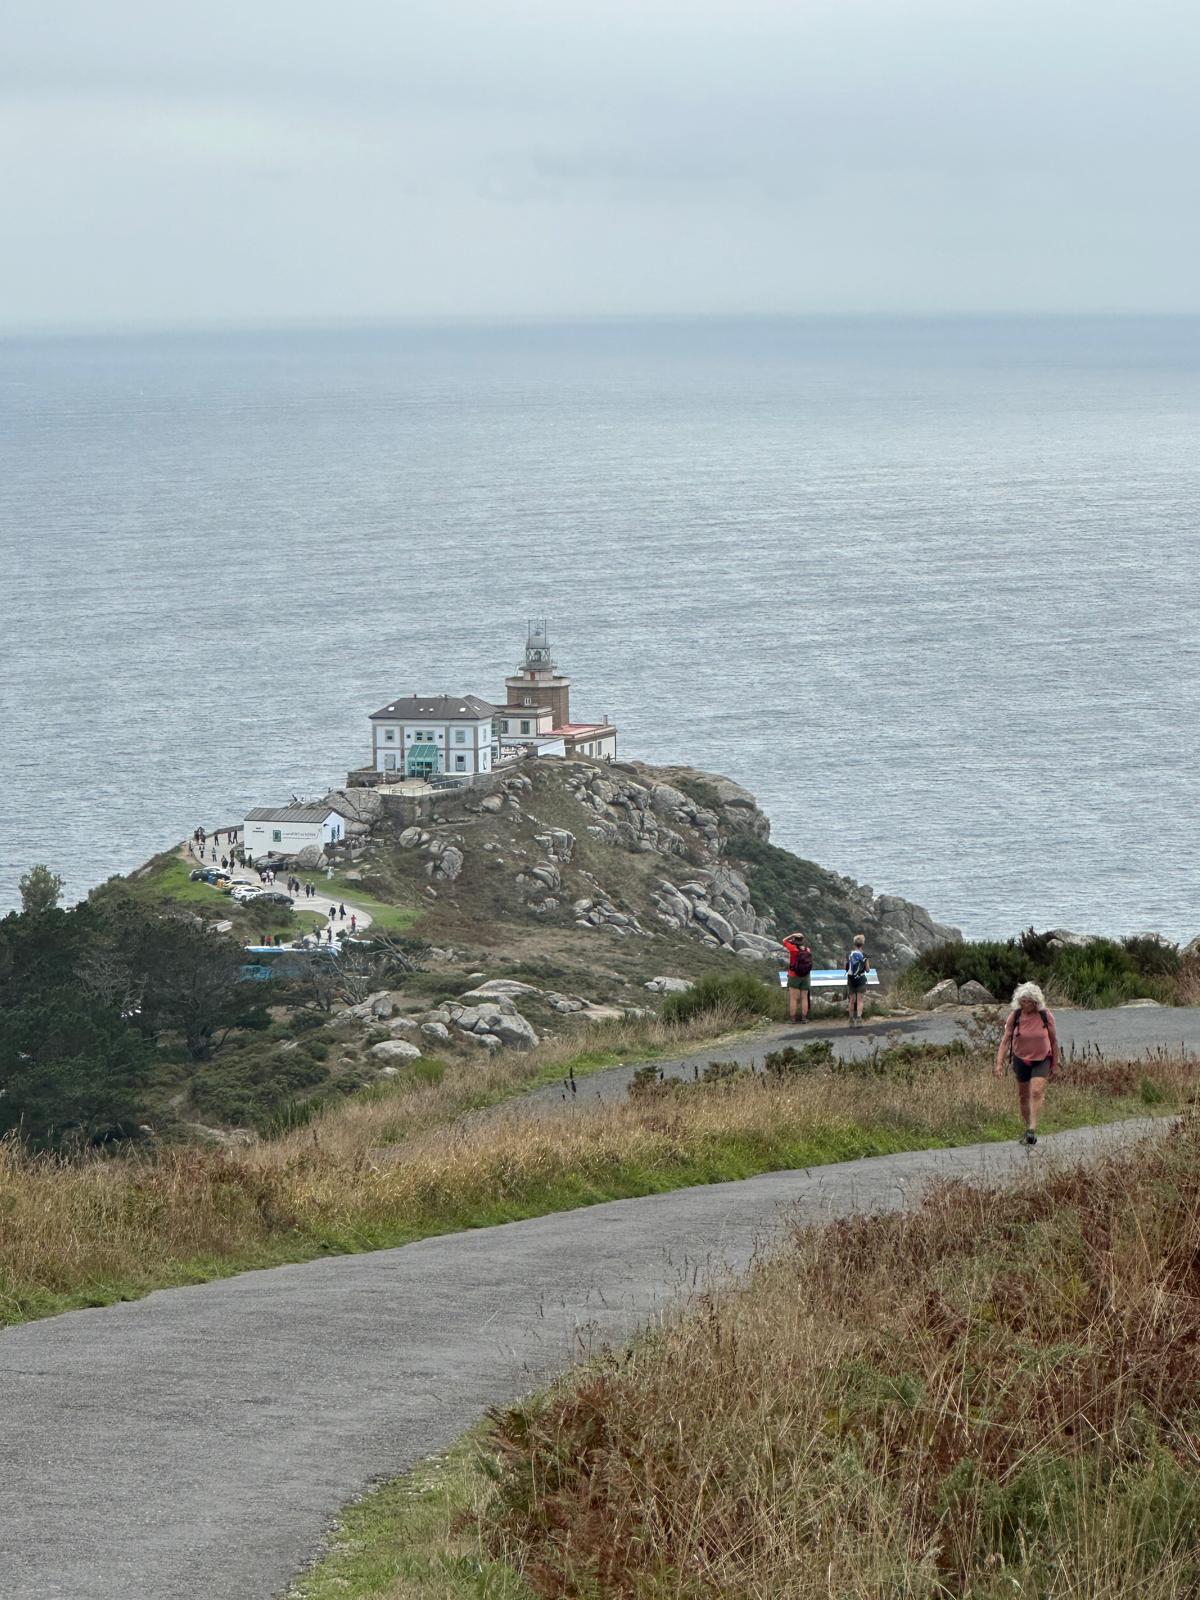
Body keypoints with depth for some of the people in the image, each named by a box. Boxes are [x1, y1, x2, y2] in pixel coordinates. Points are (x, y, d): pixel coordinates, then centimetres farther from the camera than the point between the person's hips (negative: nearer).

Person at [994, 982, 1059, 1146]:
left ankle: (1033, 1130, -23)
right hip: (1021, 1059, 2)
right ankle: (1027, 1128, 26)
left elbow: (1053, 1040, 0)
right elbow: (1005, 1040, -7)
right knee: (1023, 1095, 9)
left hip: (1042, 1060, -2)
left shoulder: (1046, 1016, -11)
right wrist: (999, 1063, -15)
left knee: (1037, 1092, -18)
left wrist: (1055, 1064, 6)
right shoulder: (1015, 1016, -9)